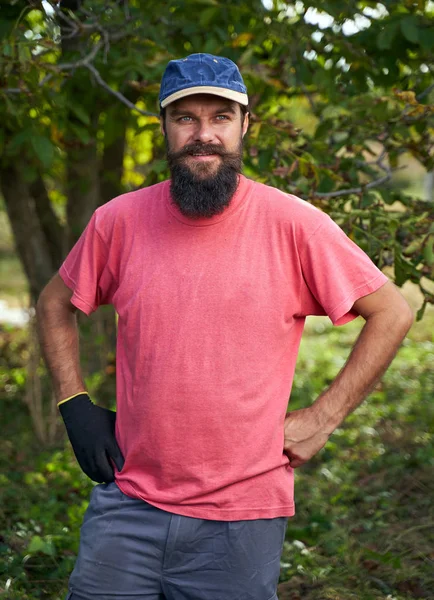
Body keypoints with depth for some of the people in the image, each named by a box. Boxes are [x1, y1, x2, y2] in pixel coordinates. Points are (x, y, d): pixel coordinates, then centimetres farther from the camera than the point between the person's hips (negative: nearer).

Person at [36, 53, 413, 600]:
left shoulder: (293, 224, -8)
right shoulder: (119, 220, 0)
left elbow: (392, 313, -1)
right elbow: (55, 305, 16)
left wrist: (321, 419, -4)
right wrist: (75, 405, 5)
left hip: (243, 515, -2)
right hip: (128, 501, 2)